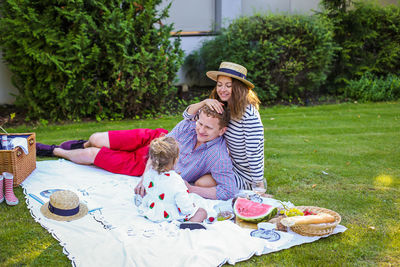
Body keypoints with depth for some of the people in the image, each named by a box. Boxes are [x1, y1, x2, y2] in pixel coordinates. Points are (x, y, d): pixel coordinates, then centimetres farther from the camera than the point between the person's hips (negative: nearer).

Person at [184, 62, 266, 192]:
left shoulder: (249, 113, -26)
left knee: (202, 183, -21)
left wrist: (259, 187, -22)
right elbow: (188, 115, 1)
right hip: (232, 166, 8)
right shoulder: (222, 108, -2)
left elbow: (255, 154, -25)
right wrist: (205, 102, -18)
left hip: (245, 176, -8)